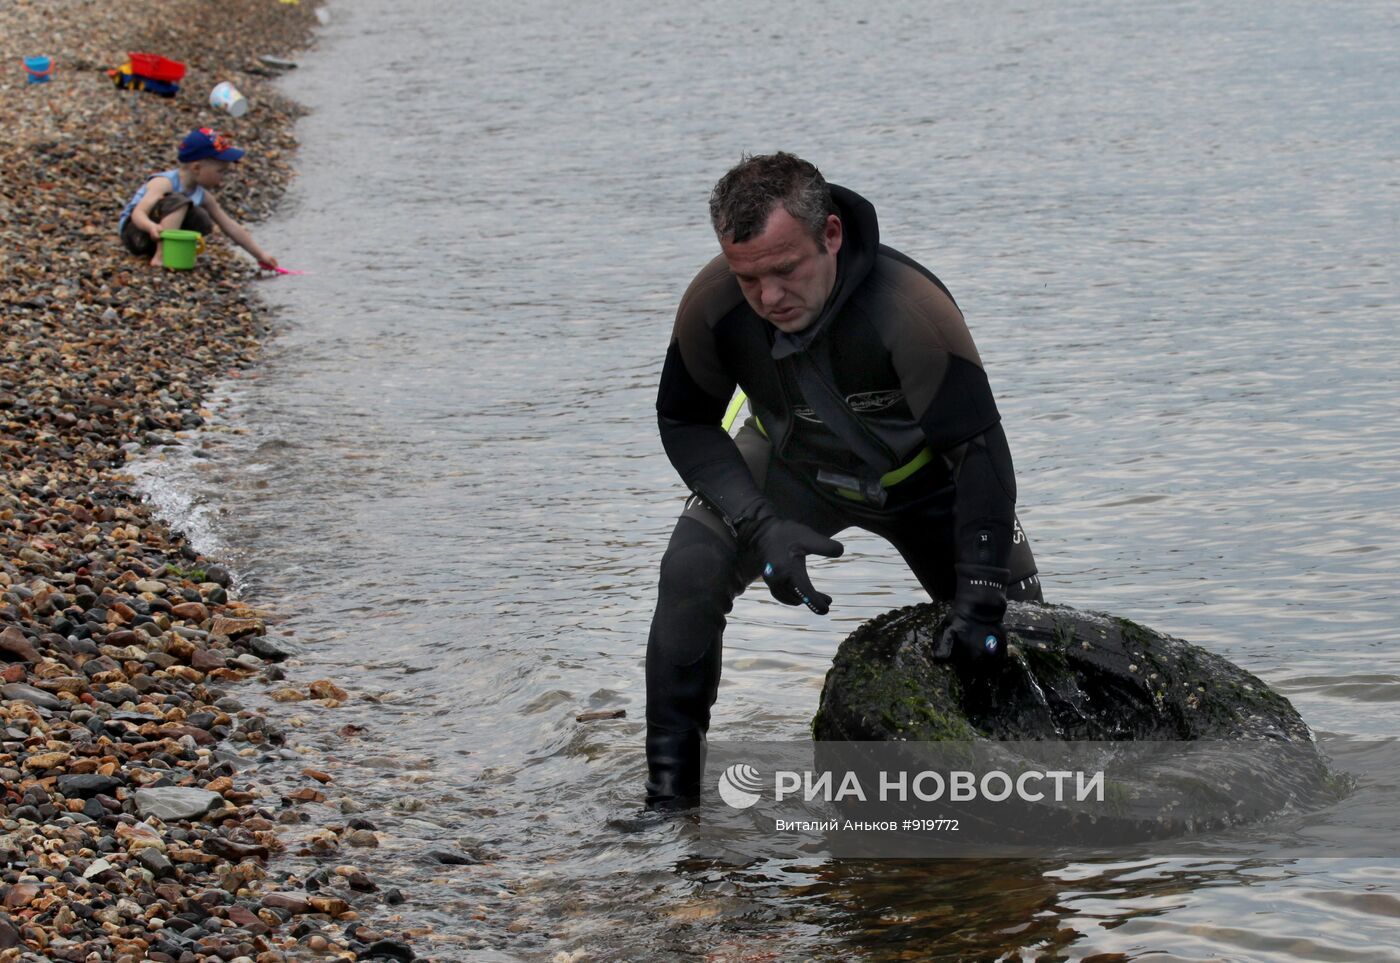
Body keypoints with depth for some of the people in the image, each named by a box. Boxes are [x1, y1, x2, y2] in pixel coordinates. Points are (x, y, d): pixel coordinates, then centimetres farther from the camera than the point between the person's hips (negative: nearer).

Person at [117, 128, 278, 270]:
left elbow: (231, 228, 6)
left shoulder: (203, 196, 0)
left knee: (203, 223, -13)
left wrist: (260, 254, 6)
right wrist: (152, 226, -55)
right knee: (178, 201, -29)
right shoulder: (164, 183, -23)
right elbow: (138, 213, -32)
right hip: (134, 230, -8)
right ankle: (161, 256, -34)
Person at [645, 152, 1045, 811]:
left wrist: (979, 603, -40)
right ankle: (670, 792, -12)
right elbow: (686, 424, -15)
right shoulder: (712, 305, -31)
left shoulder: (911, 308, -41)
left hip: (920, 477, -1)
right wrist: (761, 526, -30)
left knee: (1017, 633, -4)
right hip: (791, 467, 1)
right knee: (691, 571, -21)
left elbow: (979, 450, -36)